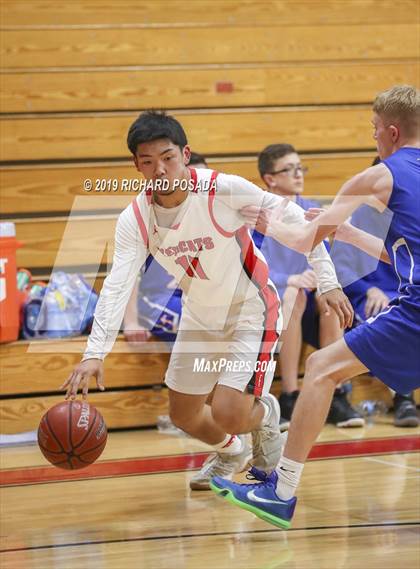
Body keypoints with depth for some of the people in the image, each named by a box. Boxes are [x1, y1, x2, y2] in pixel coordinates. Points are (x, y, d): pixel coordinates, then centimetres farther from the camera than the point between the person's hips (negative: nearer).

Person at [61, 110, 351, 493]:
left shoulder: (224, 190, -27)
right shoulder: (135, 220, -16)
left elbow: (293, 219, -16)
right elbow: (117, 287, -23)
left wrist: (327, 282, -17)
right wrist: (95, 353, -36)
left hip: (251, 313, -5)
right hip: (199, 318, 5)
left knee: (228, 414, -17)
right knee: (184, 415, 14)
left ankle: (266, 414, 20)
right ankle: (232, 452, 47)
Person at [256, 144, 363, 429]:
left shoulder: (312, 211, 9)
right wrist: (289, 280, -30)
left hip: (307, 301, 4)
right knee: (292, 295, -37)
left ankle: (335, 397, -27)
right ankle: (289, 398, -36)